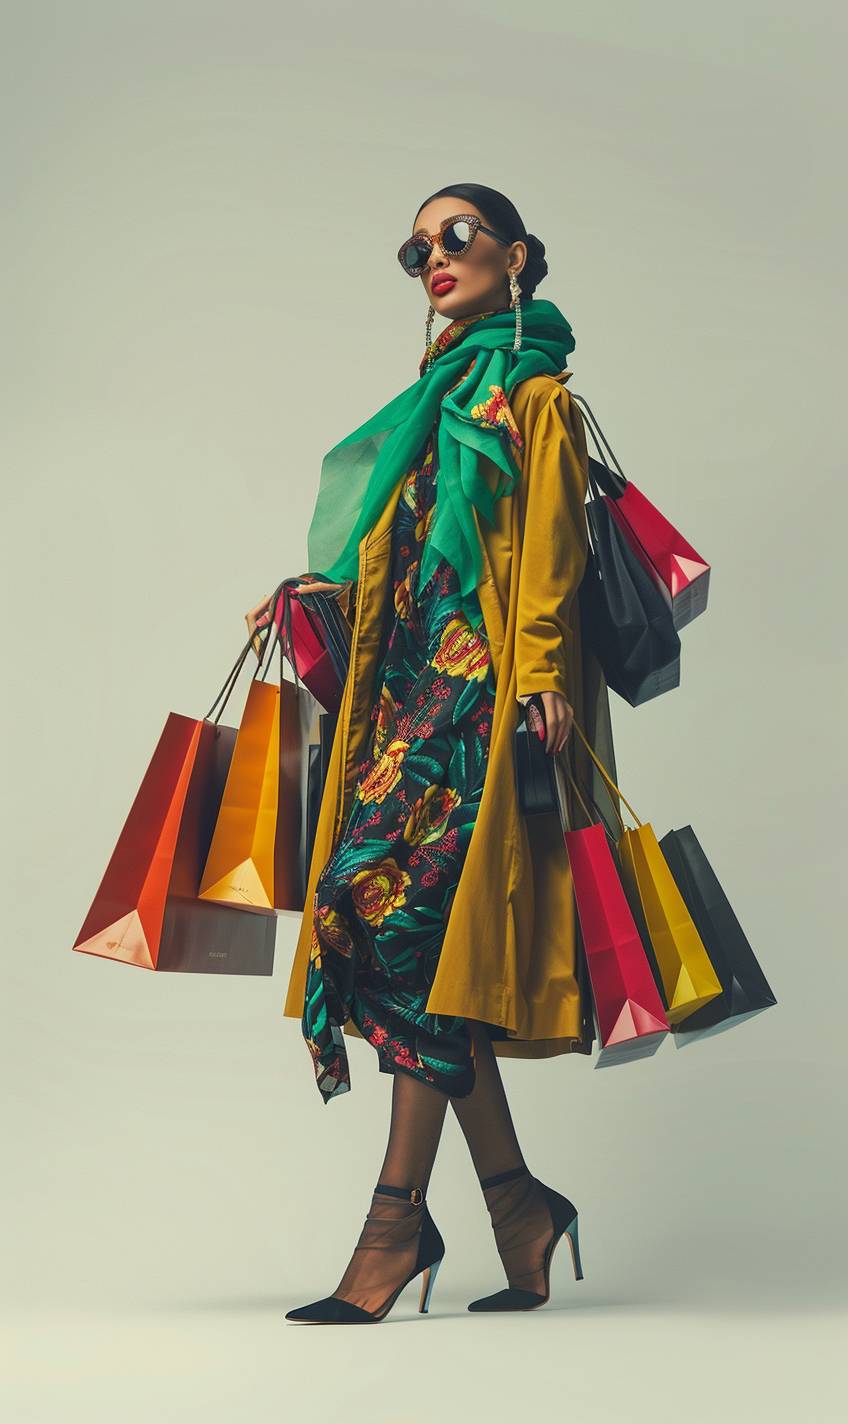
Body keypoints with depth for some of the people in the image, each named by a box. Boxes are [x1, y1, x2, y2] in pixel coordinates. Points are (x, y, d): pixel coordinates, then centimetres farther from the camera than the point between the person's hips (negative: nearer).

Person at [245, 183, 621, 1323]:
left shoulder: (534, 390, 4)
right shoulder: (441, 392, 26)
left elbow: (549, 542, -7)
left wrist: (544, 671, -17)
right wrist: (321, 591, 13)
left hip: (482, 675, -7)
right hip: (413, 674, 8)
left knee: (414, 902, -16)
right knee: (404, 920, -1)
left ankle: (399, 1213, -14)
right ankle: (517, 1202, 7)